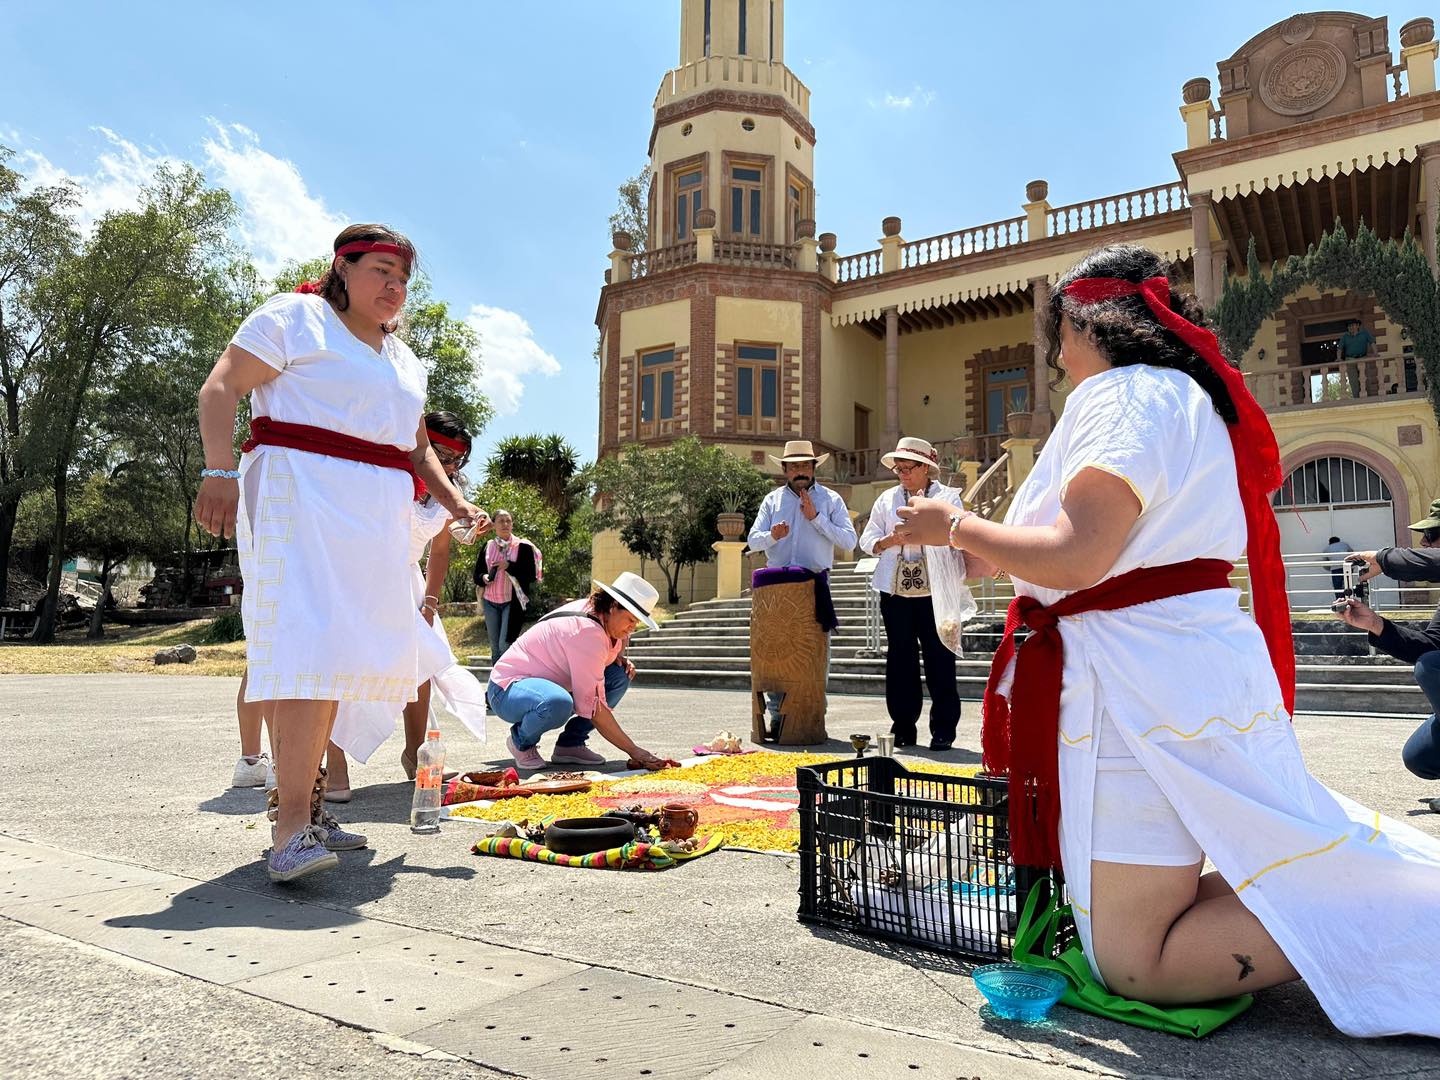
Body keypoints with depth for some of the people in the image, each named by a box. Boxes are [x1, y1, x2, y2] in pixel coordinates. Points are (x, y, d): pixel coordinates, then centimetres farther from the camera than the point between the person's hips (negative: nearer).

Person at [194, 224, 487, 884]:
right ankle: (292, 828, -23)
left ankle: (301, 808, 14)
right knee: (310, 642, -20)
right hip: (300, 493, -7)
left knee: (341, 654, 5)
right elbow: (220, 388, -5)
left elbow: (418, 449, 30)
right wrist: (220, 470, -20)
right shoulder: (295, 317, 4)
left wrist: (458, 506, 17)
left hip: (377, 514, 8)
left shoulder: (404, 360, 26)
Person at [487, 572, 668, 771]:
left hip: (548, 682, 9)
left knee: (620, 676, -4)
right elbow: (593, 706, -31)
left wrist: (620, 657, -3)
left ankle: (570, 744, -1)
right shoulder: (587, 631, -29)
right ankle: (522, 742, -9)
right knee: (558, 704, -42)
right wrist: (633, 751, -29)